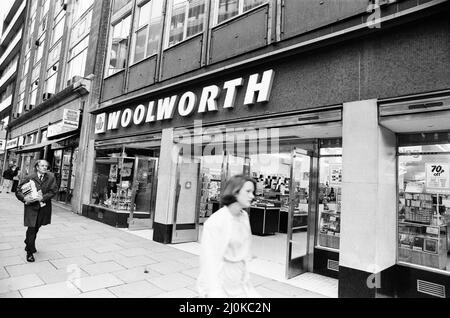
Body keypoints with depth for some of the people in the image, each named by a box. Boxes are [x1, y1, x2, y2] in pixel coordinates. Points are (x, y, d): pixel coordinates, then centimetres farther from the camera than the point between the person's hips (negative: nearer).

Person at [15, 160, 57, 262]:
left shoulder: (51, 177, -2)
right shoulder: (29, 178, -5)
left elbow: (53, 190, -6)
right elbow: (18, 191, -1)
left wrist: (43, 197, -19)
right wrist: (24, 198, -19)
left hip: (44, 207, 2)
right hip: (31, 207, -2)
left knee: (36, 228, 17)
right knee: (31, 229, -2)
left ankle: (28, 244, 43)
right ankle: (29, 253, 11)